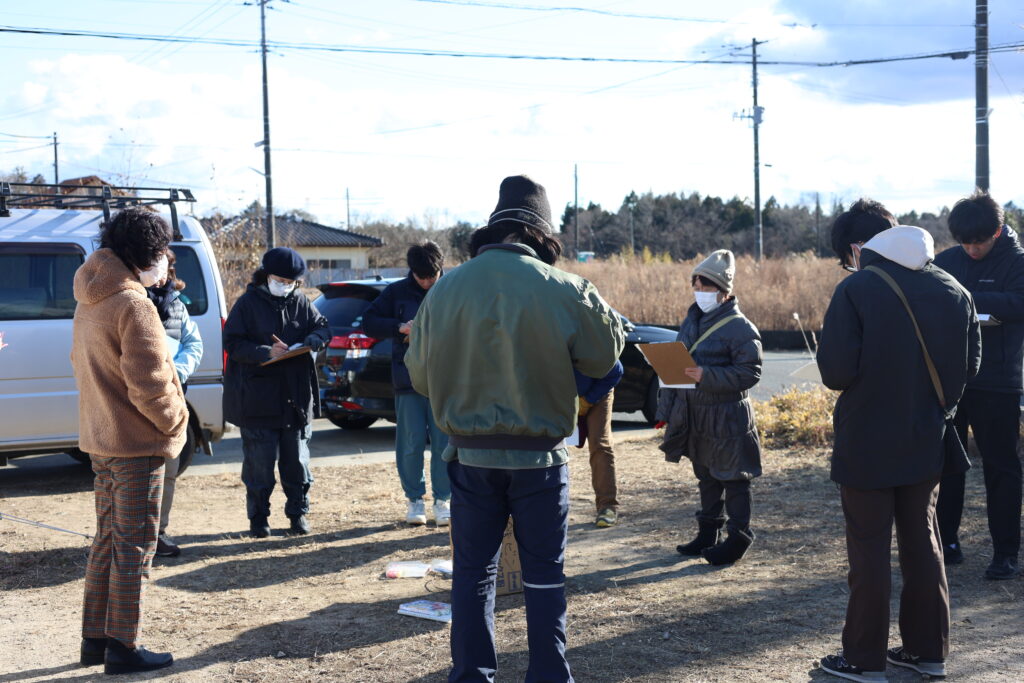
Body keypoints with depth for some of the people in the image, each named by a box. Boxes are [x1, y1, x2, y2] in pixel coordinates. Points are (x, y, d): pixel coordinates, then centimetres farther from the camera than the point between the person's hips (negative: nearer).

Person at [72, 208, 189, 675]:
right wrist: (175, 419, -7)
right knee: (133, 546, -1)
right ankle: (123, 648, 6)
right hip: (136, 443, -9)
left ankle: (95, 639, 24)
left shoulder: (89, 301, 10)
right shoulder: (132, 305, -19)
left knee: (107, 539, 17)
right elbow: (149, 386, -23)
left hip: (102, 438, 9)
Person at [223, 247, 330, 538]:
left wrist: (309, 342, -15)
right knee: (260, 462, 2)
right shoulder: (248, 303, -5)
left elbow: (322, 328, 8)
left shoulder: (300, 302, 6)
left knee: (297, 460, 10)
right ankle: (259, 517, 15)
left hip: (296, 398, 3)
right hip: (258, 400, -3)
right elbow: (232, 343, -9)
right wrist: (266, 353, -22)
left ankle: (298, 513, 21)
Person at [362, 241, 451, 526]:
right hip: (408, 381, 0)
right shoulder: (396, 292, 4)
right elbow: (368, 322, 3)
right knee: (412, 443, 3)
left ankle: (442, 500, 13)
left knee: (444, 443, 2)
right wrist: (399, 327, -13)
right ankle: (414, 499, 16)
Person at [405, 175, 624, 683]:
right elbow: (605, 355, 0)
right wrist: (599, 310, 16)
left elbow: (418, 375, 4)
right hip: (538, 455, -2)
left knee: (473, 570, 13)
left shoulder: (446, 289, -3)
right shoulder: (563, 291, -11)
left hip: (470, 454, 2)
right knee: (544, 574, 11)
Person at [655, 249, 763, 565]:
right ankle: (708, 533, 28)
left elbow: (749, 372, -19)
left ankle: (738, 537, 11)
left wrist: (707, 376, -27)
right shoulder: (692, 320, 11)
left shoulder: (739, 327, -13)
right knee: (706, 478, 17)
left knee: (732, 479, 2)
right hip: (694, 417, 8)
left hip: (726, 417, -7)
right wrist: (665, 409, 12)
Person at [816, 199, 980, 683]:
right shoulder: (951, 289, 2)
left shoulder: (855, 290, -16)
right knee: (922, 539, 16)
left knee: (869, 548, 4)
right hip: (928, 441, 5)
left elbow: (836, 370, -20)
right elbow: (970, 363, 7)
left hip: (868, 444, -5)